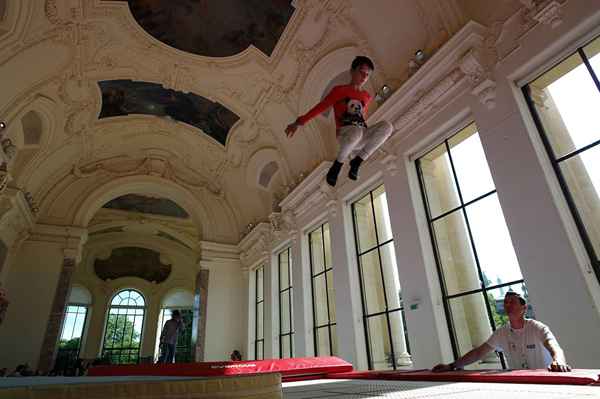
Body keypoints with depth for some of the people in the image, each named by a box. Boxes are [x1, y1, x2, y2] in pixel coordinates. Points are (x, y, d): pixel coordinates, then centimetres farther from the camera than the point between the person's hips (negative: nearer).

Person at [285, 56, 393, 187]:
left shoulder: (367, 96, 22)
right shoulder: (339, 90, 11)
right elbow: (320, 107, 5)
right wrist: (298, 122, -1)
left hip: (362, 137, 4)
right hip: (345, 134, -4)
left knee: (387, 126, -26)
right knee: (356, 132, -41)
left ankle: (357, 161, -14)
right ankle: (338, 164, -14)